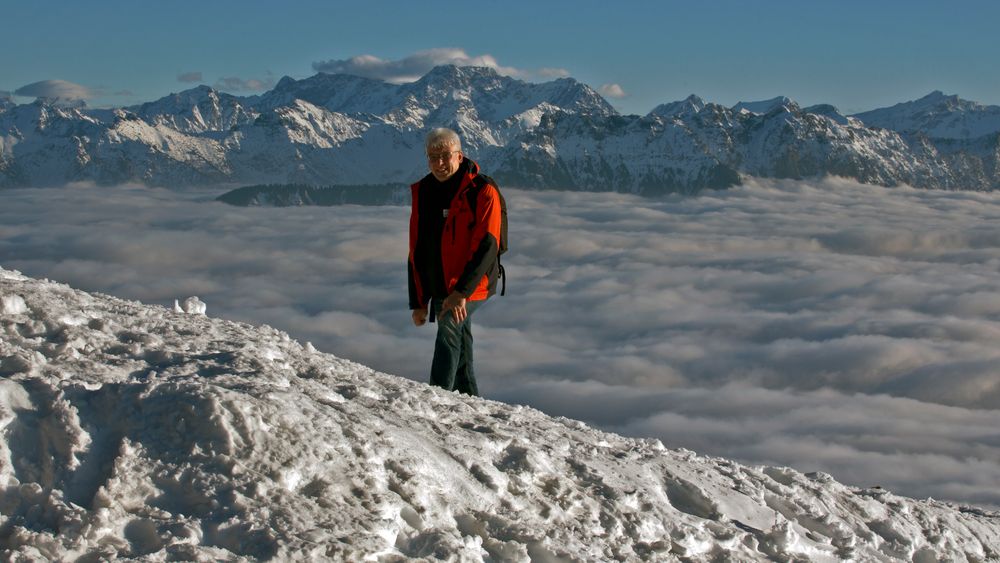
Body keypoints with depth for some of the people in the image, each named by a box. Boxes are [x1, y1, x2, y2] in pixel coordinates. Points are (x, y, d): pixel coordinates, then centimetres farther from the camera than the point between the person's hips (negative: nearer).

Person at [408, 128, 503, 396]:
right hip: (439, 289, 7)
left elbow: (486, 247, -18)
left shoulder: (482, 191, -11)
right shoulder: (422, 192, 7)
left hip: (470, 287, -6)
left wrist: (461, 292, -26)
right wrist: (418, 301, 10)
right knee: (461, 355, 13)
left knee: (448, 332, -25)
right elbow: (417, 251, 12)